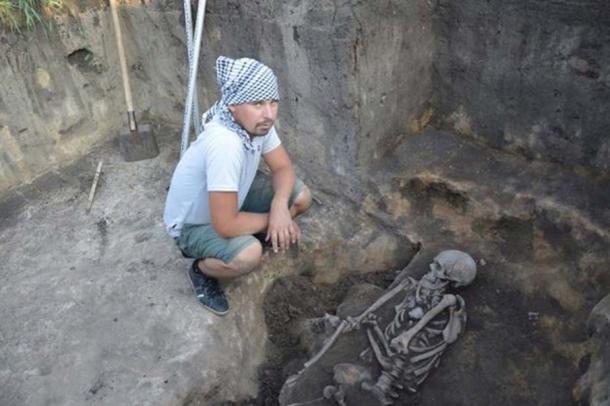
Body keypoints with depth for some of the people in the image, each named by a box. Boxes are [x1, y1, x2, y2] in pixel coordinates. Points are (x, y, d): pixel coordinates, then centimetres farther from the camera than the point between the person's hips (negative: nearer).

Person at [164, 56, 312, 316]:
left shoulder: (257, 122, -18)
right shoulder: (224, 144, -41)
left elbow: (283, 168, -5)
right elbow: (225, 225, -38)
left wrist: (279, 207, -26)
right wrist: (272, 218, -21)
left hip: (234, 196, 7)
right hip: (193, 223, -7)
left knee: (301, 197, -5)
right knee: (249, 255, -34)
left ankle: (258, 233, 19)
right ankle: (201, 271, 0)